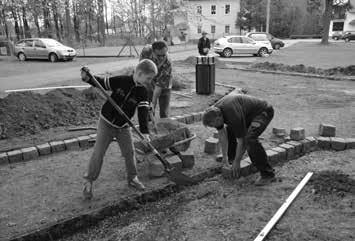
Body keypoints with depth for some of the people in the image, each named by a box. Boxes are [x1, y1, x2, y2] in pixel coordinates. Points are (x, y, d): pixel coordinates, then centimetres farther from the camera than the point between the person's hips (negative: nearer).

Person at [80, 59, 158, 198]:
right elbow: (102, 83, -4)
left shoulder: (143, 92, -10)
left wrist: (145, 132, -27)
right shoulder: (120, 81, -16)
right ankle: (89, 181, 18)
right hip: (106, 123, -3)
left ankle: (132, 178, 29)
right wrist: (88, 78, -21)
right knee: (98, 153, 1)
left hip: (123, 126, 3)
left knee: (129, 152, 8)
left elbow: (143, 112, -17)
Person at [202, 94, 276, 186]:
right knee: (229, 131, 11)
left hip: (263, 111, -9)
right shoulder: (215, 111, -12)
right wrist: (225, 156, 2)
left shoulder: (234, 116, -36)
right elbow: (222, 134, -1)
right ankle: (232, 159, 28)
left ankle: (267, 174, -20)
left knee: (250, 139, -29)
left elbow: (241, 141, -26)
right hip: (248, 113, 9)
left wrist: (237, 162, -14)